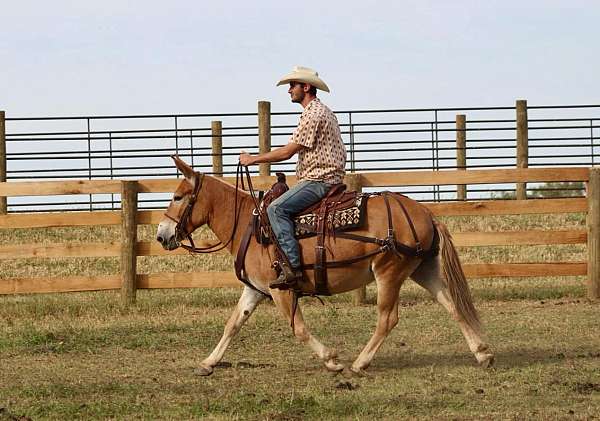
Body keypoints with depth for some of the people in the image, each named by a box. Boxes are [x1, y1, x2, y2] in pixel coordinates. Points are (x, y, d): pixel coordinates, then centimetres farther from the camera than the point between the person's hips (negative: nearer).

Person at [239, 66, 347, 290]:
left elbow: (287, 152, -15)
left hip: (319, 180, -11)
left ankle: (292, 267, -34)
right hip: (324, 178, 11)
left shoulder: (313, 114, -13)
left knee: (277, 209, -24)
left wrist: (253, 159, -7)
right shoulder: (323, 111, 21)